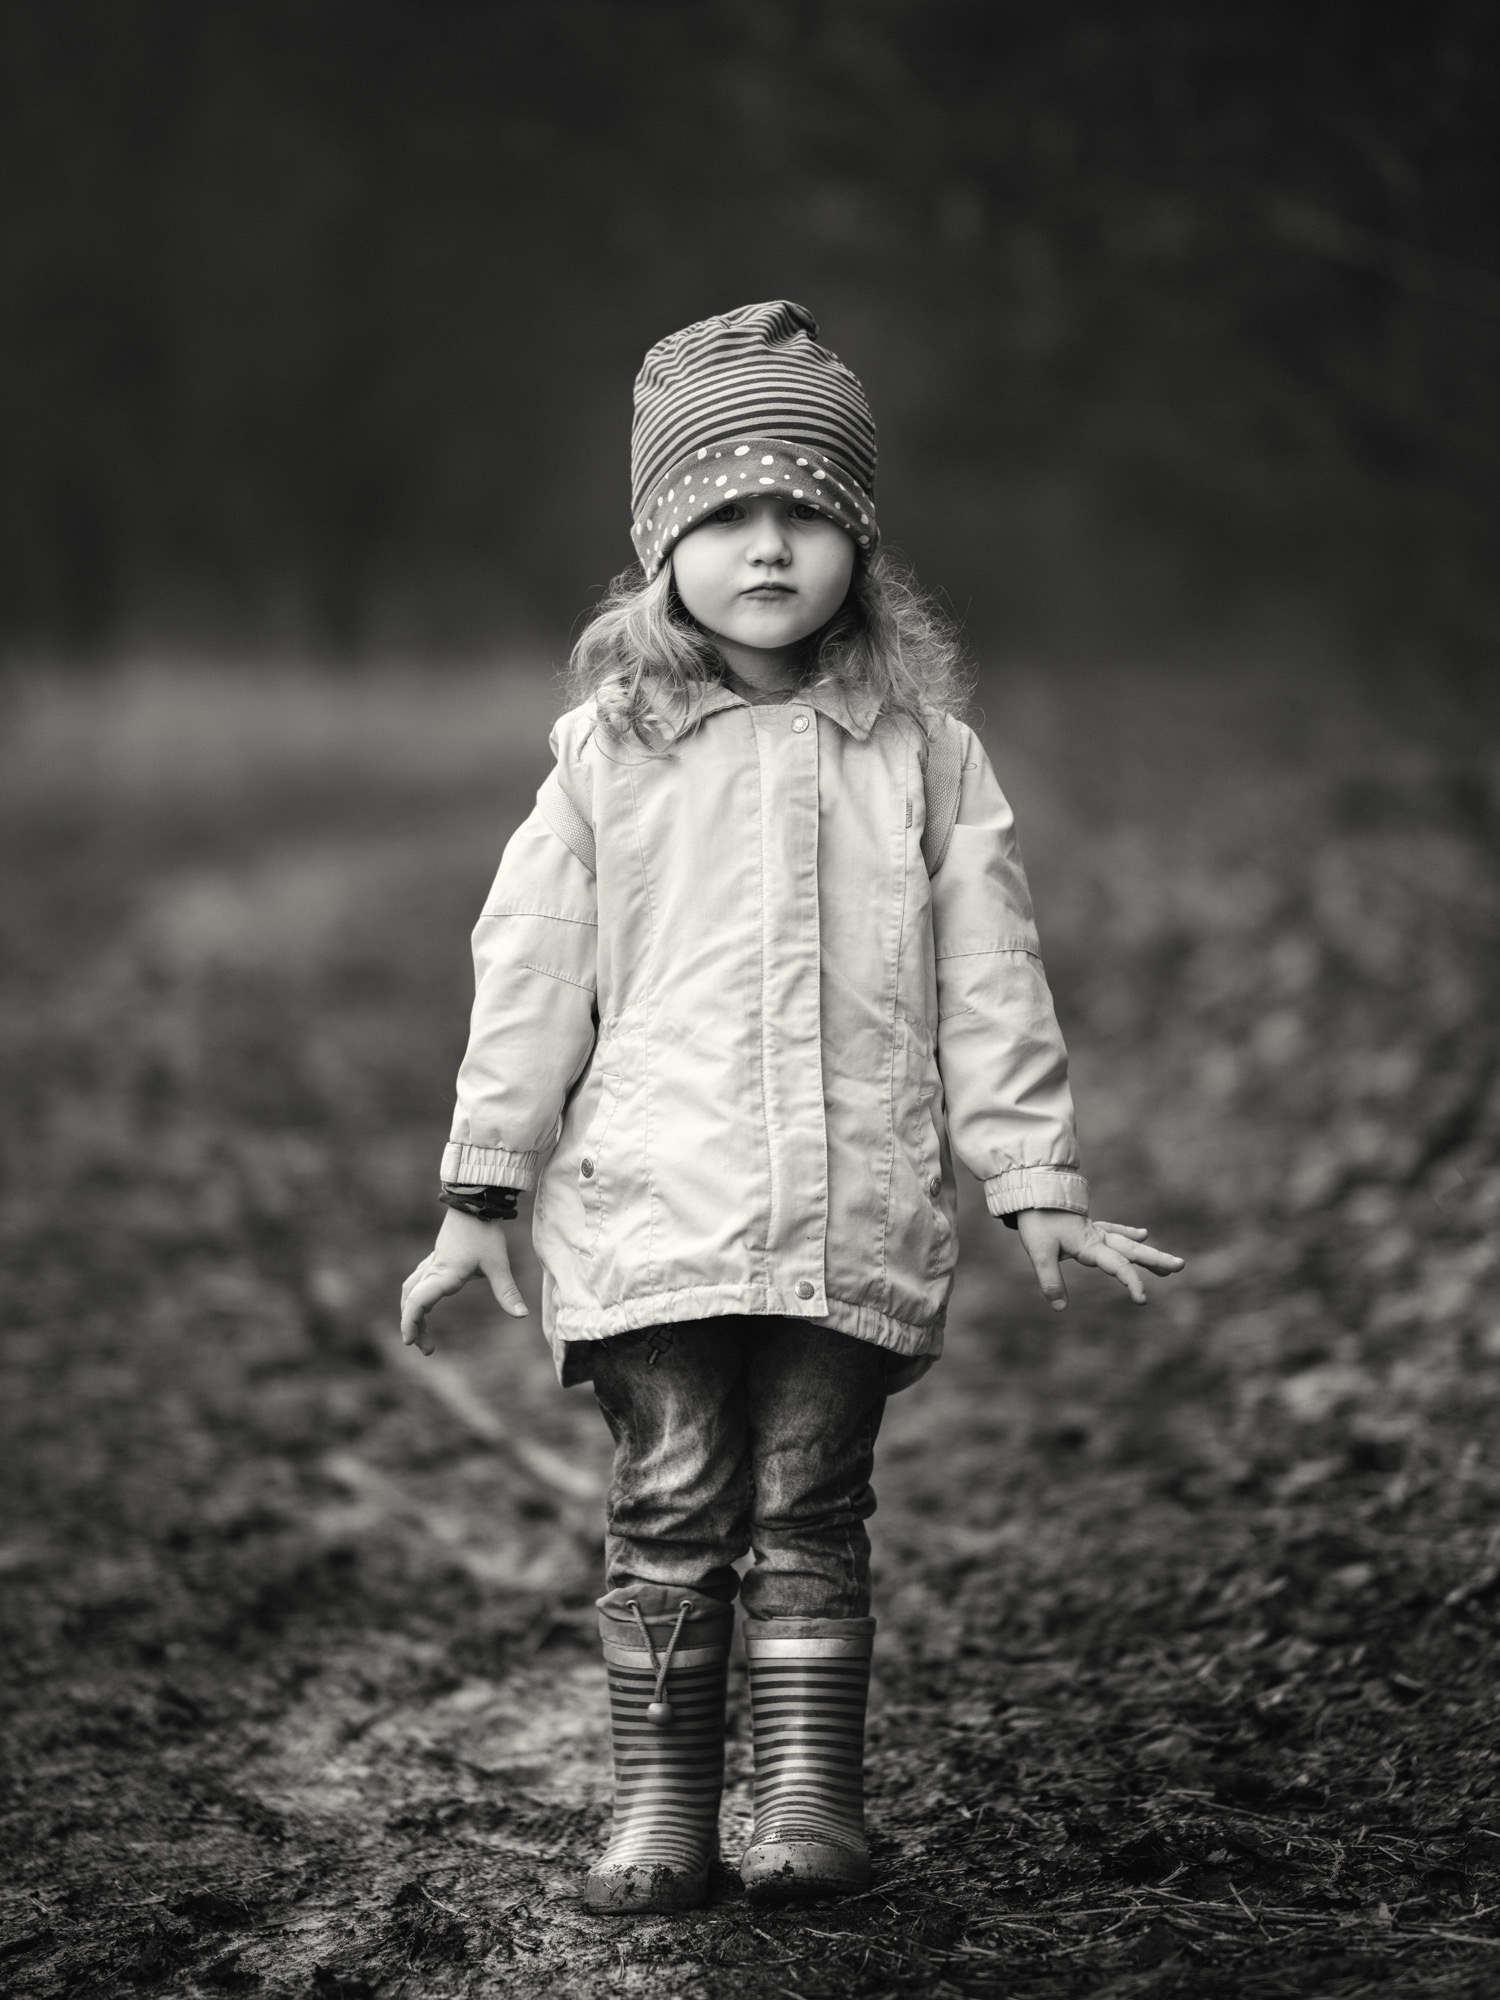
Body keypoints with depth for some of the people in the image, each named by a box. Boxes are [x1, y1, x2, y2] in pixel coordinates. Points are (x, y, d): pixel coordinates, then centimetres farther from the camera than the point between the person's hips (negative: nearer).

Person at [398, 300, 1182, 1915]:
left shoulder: (922, 752, 6)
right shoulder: (609, 752, 5)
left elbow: (990, 983, 8)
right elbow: (528, 975, 6)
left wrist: (1038, 1188, 5)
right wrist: (480, 1197, 5)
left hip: (858, 1217, 0)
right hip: (652, 1203, 0)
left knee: (810, 1512, 4)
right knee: (669, 1508, 1)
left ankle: (810, 1798, 9)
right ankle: (659, 1802, 8)